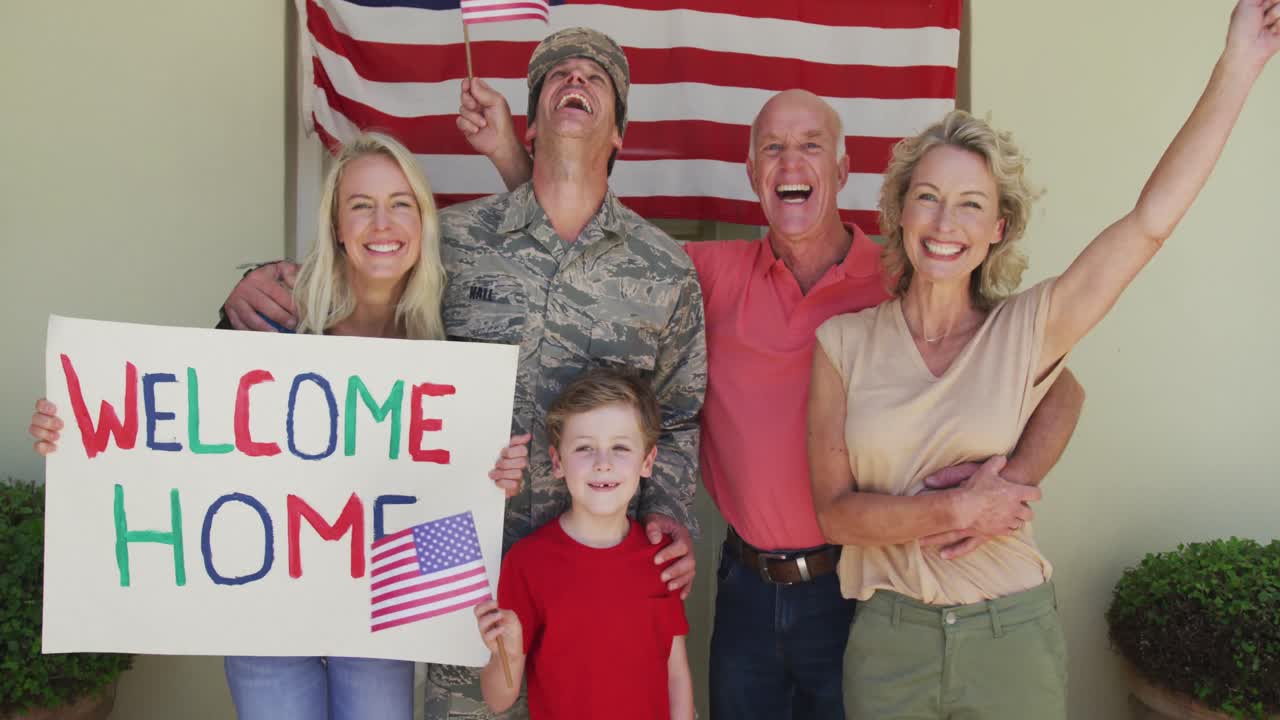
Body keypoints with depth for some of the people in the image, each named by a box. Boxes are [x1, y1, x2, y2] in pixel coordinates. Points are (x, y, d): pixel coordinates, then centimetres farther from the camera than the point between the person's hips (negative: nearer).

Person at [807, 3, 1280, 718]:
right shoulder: (843, 343, -5)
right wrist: (959, 508, -20)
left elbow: (1150, 222, -10)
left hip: (1014, 638, 0)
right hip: (888, 640, 0)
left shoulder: (1025, 331, -5)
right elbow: (834, 510, -8)